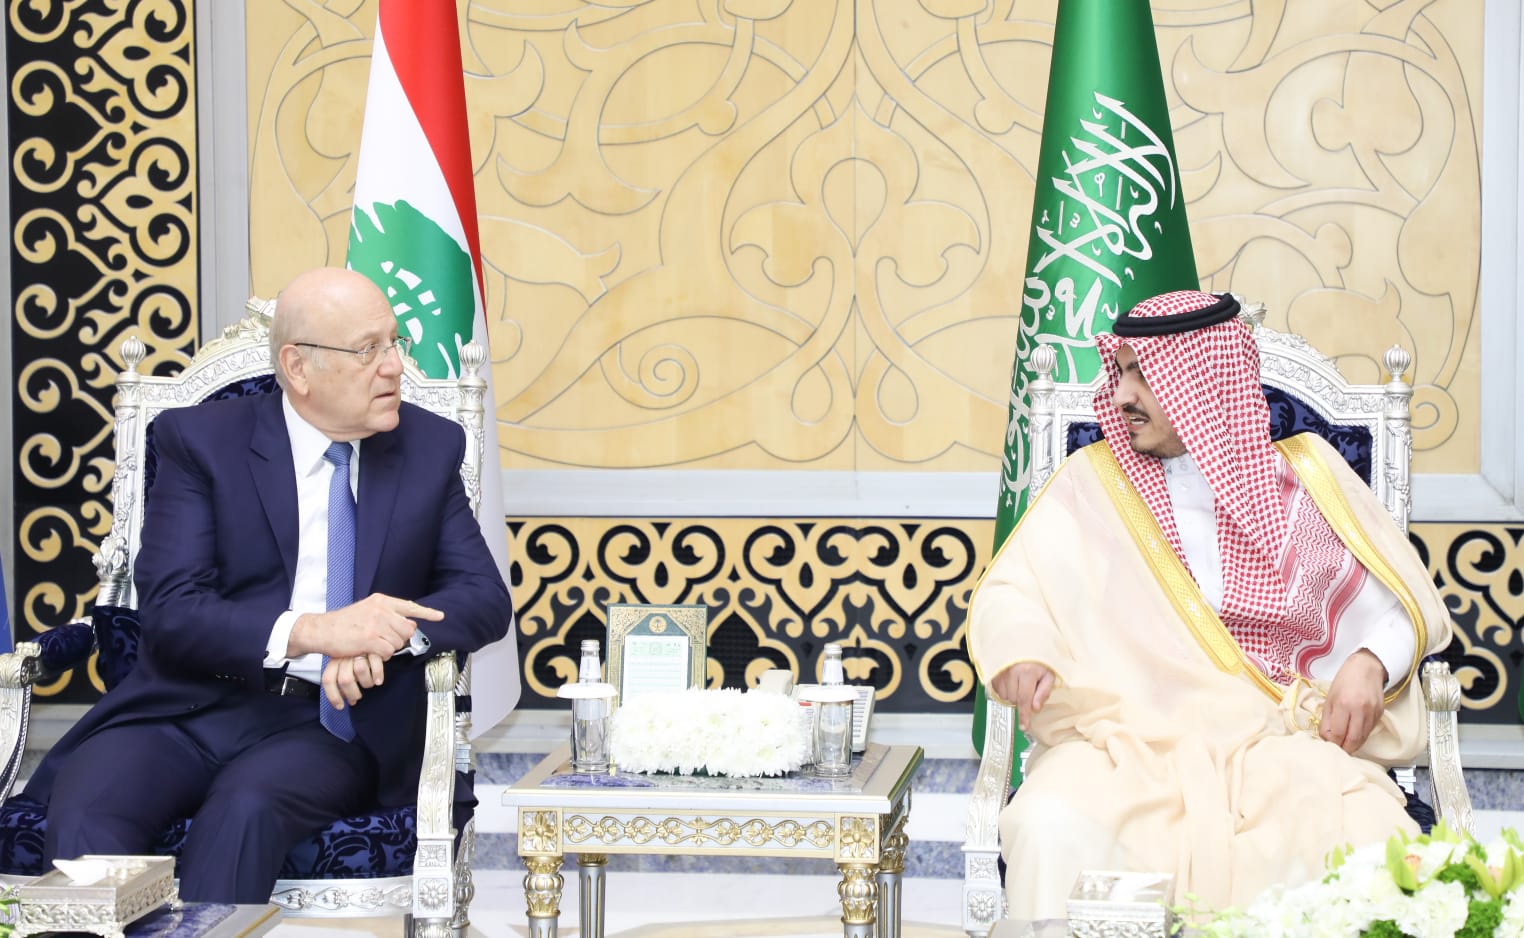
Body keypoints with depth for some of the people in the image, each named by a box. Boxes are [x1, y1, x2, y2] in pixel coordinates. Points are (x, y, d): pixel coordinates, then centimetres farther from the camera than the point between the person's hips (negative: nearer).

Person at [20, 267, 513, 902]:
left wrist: (389, 634, -17)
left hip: (329, 720, 1)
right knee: (82, 815, -31)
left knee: (244, 809, -34)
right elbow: (168, 612, -9)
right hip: (188, 708, 0)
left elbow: (485, 598, 5)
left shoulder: (430, 448, 9)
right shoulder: (201, 440, 2)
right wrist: (310, 631, -25)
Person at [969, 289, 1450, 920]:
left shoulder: (1304, 479, 11)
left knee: (1368, 838, -31)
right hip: (1123, 737, 0)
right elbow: (1010, 591, 10)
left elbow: (1405, 604, 13)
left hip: (1281, 737, 0)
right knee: (1052, 829, -34)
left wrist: (1369, 664, -8)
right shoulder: (1093, 480, 12)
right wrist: (1022, 654, -13)